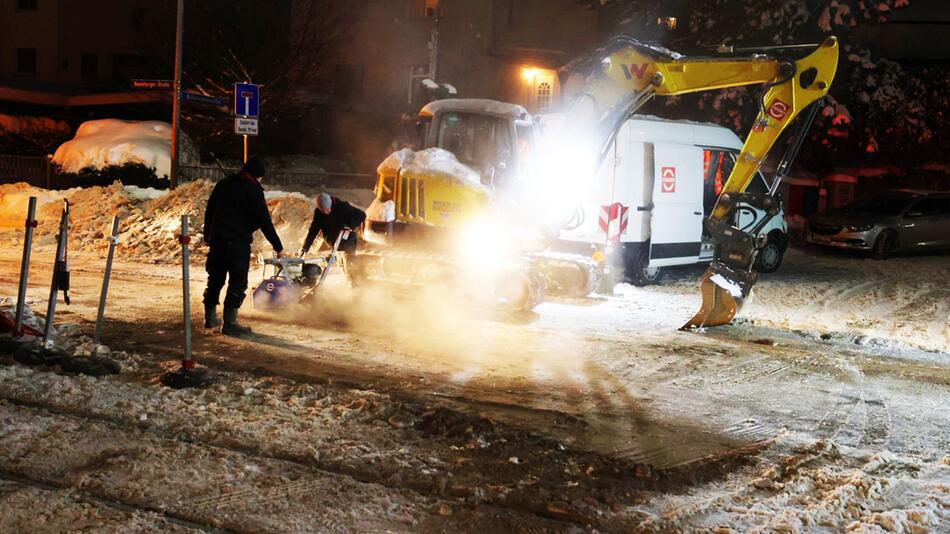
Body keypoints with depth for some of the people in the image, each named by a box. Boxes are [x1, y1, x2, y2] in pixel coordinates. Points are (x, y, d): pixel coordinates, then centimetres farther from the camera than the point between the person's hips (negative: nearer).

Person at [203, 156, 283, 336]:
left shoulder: (223, 184, 13)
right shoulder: (253, 190, -9)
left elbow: (209, 210, 20)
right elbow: (264, 221, -10)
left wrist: (207, 234, 30)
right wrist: (278, 246, -5)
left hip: (217, 238, 7)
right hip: (238, 240, -7)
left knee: (215, 278, 16)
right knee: (237, 282, -3)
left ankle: (210, 317, 25)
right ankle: (229, 322, -6)